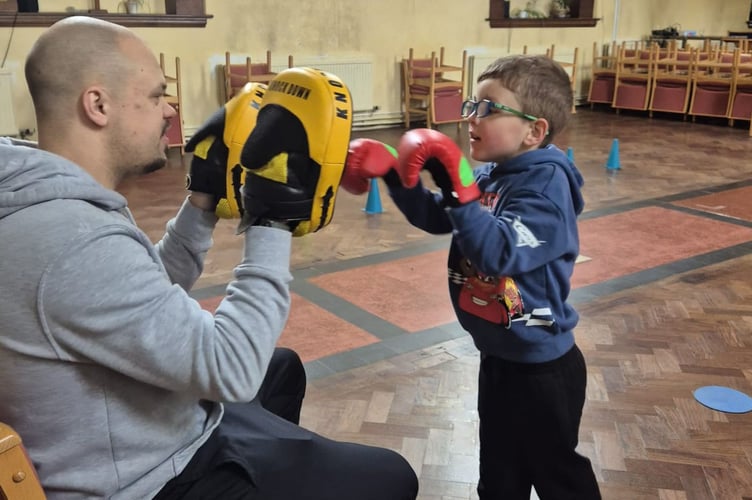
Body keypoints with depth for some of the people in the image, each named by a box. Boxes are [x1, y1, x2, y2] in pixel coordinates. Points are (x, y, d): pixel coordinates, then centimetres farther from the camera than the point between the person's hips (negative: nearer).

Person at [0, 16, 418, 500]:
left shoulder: (53, 207, -1)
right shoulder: (74, 240, -33)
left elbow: (153, 296, 12)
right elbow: (231, 368, -31)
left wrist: (203, 204, 3)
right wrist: (271, 227, -22)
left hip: (132, 441, 10)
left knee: (283, 367, 31)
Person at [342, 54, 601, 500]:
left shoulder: (548, 182, -22)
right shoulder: (489, 174, 0)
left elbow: (501, 253, -35)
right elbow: (434, 217, 13)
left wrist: (458, 188, -38)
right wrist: (395, 173, -1)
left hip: (541, 366, -8)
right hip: (498, 356, 8)